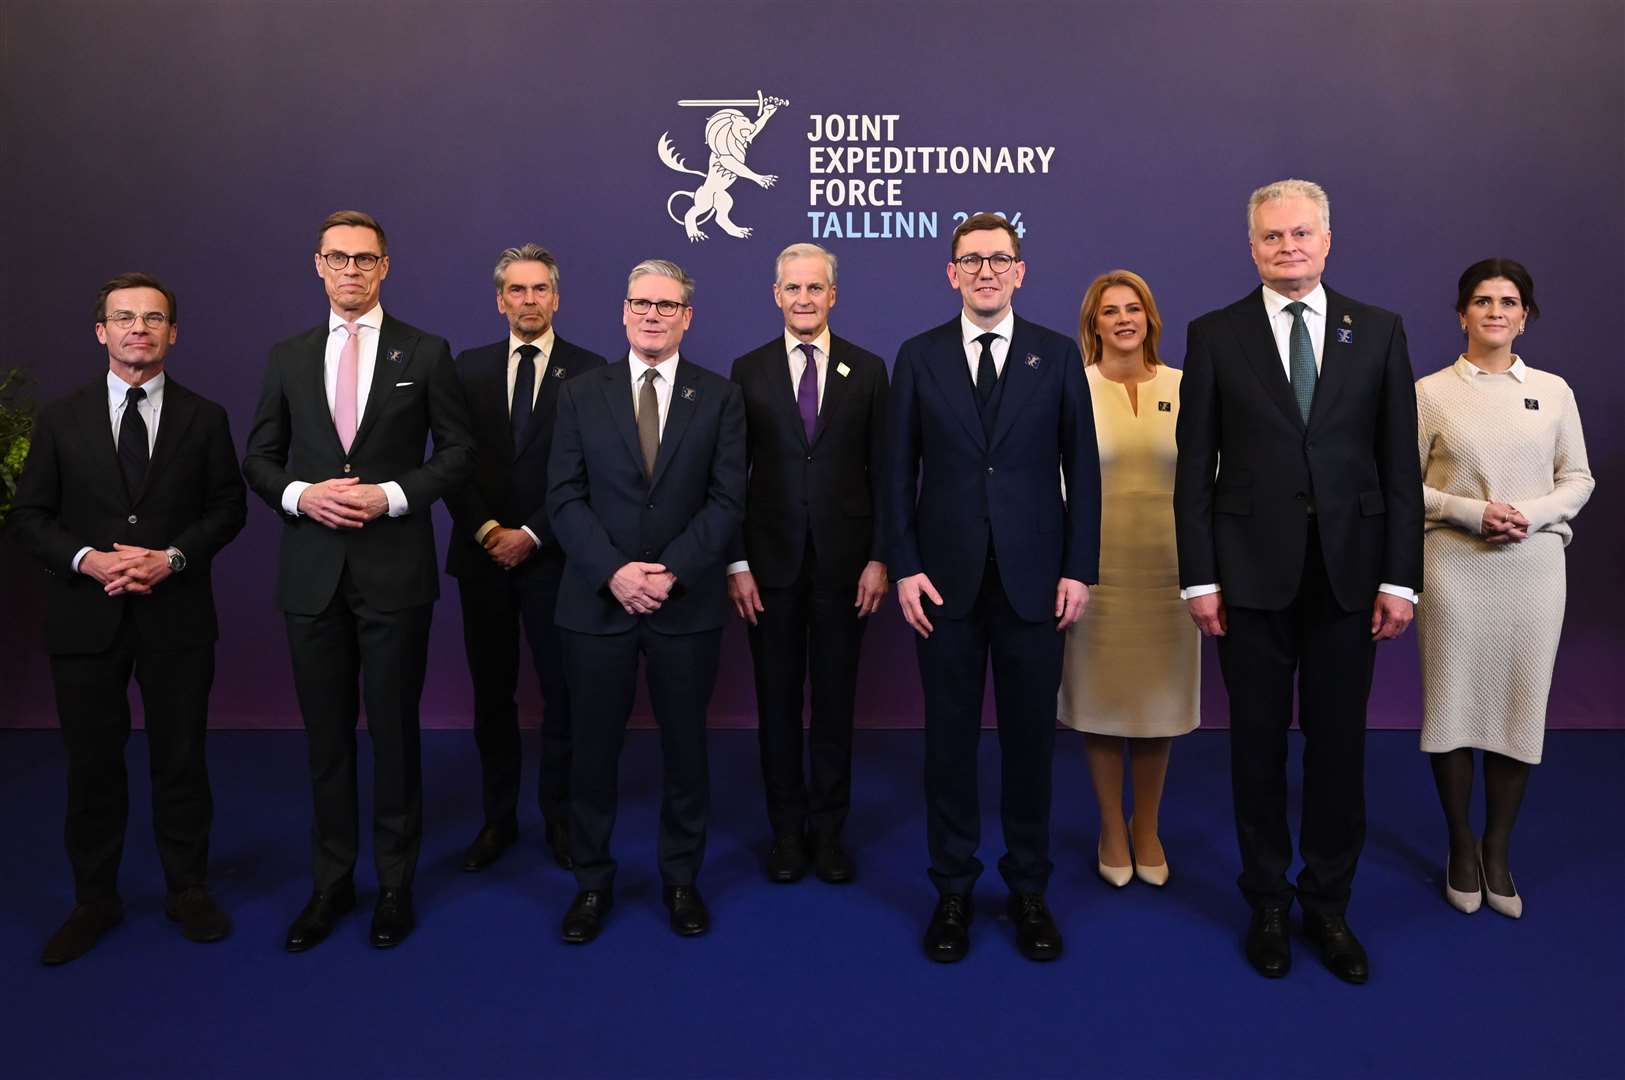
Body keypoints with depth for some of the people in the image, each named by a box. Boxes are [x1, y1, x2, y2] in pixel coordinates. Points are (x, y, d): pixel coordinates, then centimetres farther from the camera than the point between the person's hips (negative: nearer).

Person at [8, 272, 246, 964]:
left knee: (181, 758, 8)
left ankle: (187, 890, 24)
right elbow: (27, 517, 4)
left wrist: (172, 557, -13)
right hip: (86, 619, 1)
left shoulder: (203, 418, 5)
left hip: (177, 618, 0)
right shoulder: (61, 420, 6)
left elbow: (228, 508, 3)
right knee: (92, 765, 9)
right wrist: (87, 560, -14)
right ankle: (94, 901, 25)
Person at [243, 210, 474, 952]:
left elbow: (457, 452, 0)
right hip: (312, 573, 3)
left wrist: (391, 495, -14)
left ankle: (395, 882, 21)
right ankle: (331, 880, 25)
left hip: (394, 571, -2)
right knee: (326, 734, 10)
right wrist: (300, 494, -10)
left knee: (394, 730, 6)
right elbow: (259, 457, 11)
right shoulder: (288, 356, 9)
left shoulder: (425, 353, 1)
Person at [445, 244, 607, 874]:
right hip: (482, 556, 3)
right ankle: (498, 817, 23)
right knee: (492, 693, 10)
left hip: (553, 557, -3)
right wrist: (485, 529, -7)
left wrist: (533, 535, -11)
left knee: (561, 693, 5)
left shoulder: (588, 372, -1)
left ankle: (559, 815, 20)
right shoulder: (469, 369, 9)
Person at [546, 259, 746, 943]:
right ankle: (592, 882, 24)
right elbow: (564, 496, -1)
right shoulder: (581, 395, 6)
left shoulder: (720, 398, 4)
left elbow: (727, 499, -3)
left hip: (687, 605, 0)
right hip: (596, 602, 1)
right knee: (593, 749, 8)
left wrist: (670, 570, -14)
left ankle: (681, 878, 27)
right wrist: (613, 570, -14)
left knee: (685, 746, 10)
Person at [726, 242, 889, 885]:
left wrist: (878, 559, -4)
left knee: (835, 701, 8)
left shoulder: (867, 369, 4)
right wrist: (736, 564, -4)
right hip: (771, 563, 0)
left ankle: (829, 830, 22)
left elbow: (882, 471, 3)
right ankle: (786, 829, 23)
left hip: (843, 562, 0)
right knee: (777, 701, 8)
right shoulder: (749, 371, 4)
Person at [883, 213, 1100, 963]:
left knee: (1030, 738, 8)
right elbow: (898, 471, 3)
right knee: (950, 739, 8)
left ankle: (1028, 888, 24)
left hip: (1033, 578, 0)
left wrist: (1079, 569, -3)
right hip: (946, 579, 0)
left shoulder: (1058, 355, 4)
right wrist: (905, 567, -4)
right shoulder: (919, 356, 4)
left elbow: (1082, 469, 3)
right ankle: (953, 888, 22)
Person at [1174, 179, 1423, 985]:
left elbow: (1400, 462, 4)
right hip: (1252, 575, -1)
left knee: (1339, 744, 9)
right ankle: (1267, 903, 25)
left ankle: (1328, 903, 26)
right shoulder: (1215, 335, 2)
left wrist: (1401, 577, -2)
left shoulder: (1378, 332, 6)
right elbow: (1194, 468, 0)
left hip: (1349, 575, 1)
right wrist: (1198, 576, -6)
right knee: (1258, 743, 9)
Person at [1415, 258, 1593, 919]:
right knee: (1453, 703, 3)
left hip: (1534, 567, 2)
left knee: (1521, 706, 5)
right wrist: (1472, 511, -14)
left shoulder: (1553, 391, 7)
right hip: (1455, 567, -2)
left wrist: (1532, 514, -10)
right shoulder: (1431, 393, 0)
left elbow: (1578, 479, 9)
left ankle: (1498, 849, 21)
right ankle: (1461, 847, 20)